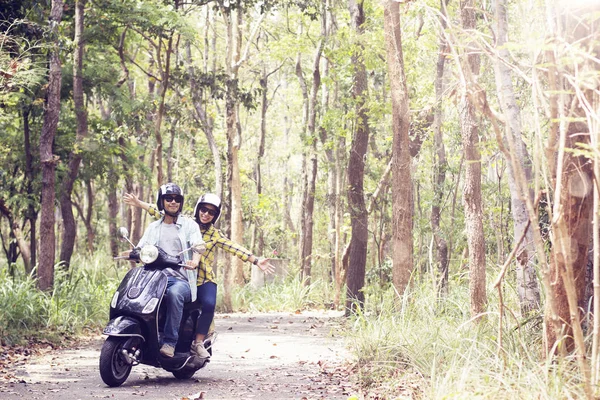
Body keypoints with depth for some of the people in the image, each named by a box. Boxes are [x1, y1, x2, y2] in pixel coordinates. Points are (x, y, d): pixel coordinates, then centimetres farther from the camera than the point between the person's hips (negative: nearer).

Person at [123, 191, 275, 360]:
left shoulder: (215, 235, 8)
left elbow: (235, 249, -3)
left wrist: (256, 260, -15)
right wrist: (138, 203, 4)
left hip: (205, 279, 0)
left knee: (209, 303, -26)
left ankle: (199, 342, -15)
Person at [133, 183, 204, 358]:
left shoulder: (189, 225, 10)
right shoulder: (153, 227, 22)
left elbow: (198, 246, -7)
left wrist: (194, 262, -30)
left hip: (181, 280, -3)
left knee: (174, 293, -39)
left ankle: (170, 341, -35)